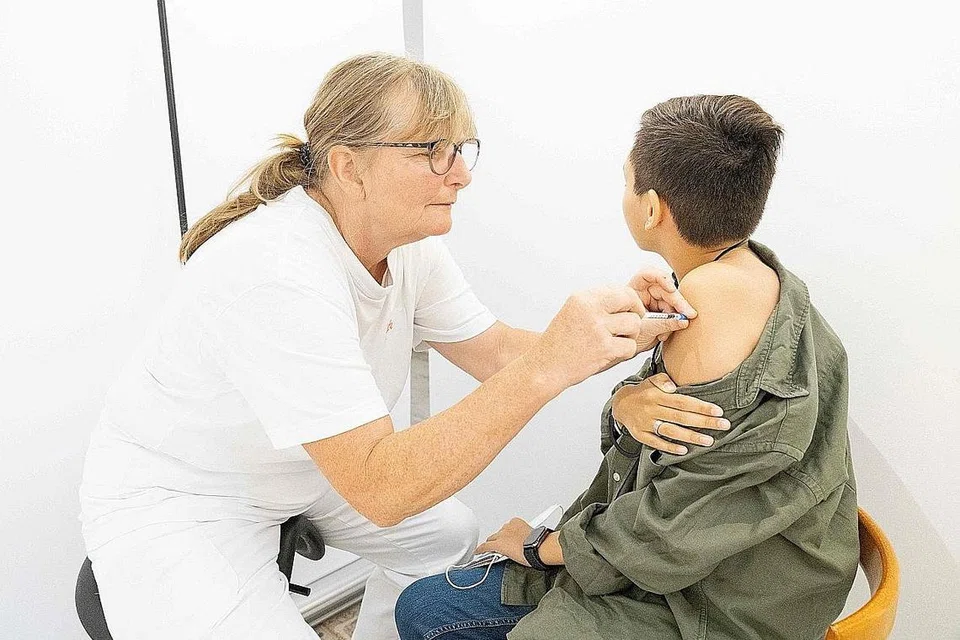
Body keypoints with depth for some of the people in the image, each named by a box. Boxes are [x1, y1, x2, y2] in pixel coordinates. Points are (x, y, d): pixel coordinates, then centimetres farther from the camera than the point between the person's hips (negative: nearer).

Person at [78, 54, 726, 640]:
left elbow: (496, 353, -5)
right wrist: (547, 363, -43)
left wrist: (621, 334, -22)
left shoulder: (411, 242, -10)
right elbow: (380, 489, -38)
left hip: (294, 472, 8)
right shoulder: (277, 274, -36)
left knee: (450, 535, 13)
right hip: (173, 504, -7)